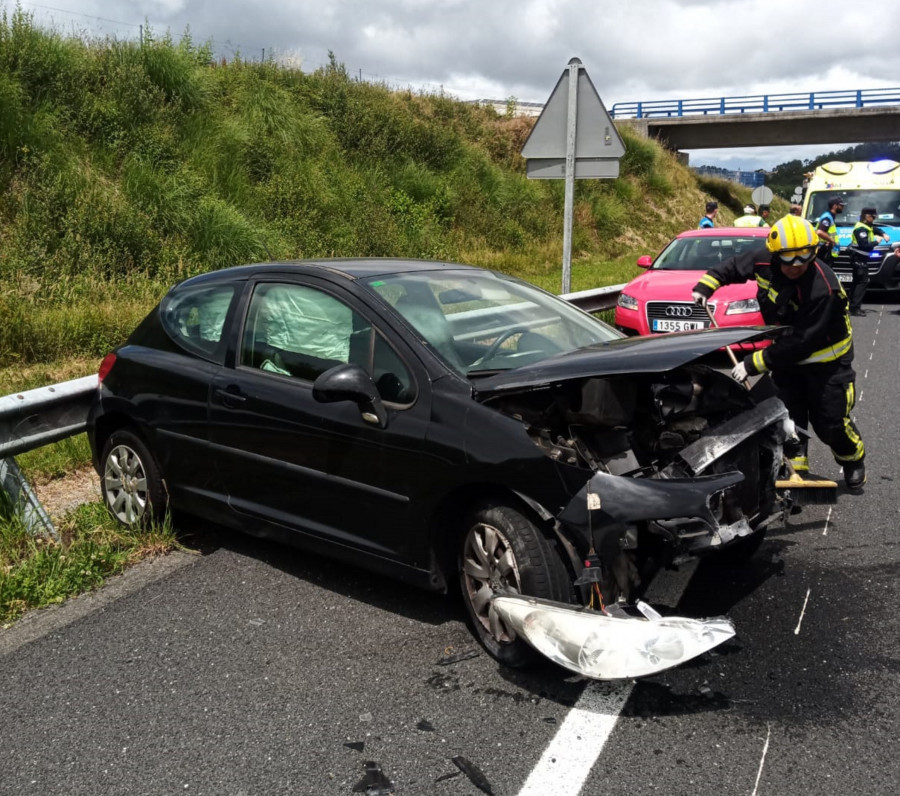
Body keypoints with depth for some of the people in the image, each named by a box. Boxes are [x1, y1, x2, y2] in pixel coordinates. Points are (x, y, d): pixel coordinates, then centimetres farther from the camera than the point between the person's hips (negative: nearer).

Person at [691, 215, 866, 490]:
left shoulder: (823, 289, -35)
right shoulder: (764, 262, -17)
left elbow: (800, 342, -33)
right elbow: (735, 266, 7)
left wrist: (755, 363, -33)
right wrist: (706, 284, -6)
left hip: (827, 359, -5)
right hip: (789, 354, 5)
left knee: (830, 422, 2)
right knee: (789, 416, 5)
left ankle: (854, 460, 32)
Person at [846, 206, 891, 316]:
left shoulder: (868, 226, 13)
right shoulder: (861, 229, -19)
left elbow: (877, 229, 31)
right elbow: (864, 245, -27)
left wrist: (884, 234, 12)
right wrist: (876, 242, -14)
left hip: (862, 259, 11)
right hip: (858, 259, -11)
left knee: (857, 282, 14)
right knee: (862, 282, -15)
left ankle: (853, 306, 19)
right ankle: (854, 308, -19)